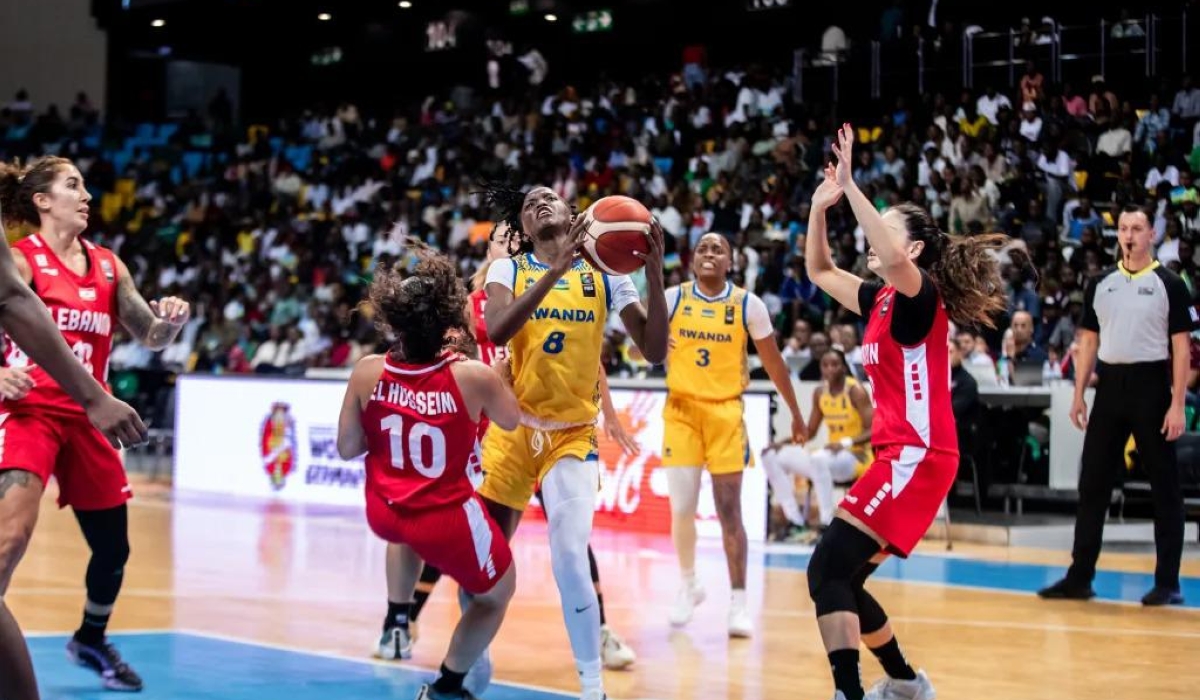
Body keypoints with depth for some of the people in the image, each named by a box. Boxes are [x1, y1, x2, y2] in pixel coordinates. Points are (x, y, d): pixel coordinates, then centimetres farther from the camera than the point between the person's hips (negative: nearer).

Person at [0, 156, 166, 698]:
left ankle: (91, 642, 42)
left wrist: (169, 322, -11)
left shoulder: (108, 265, 9)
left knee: (113, 546, 15)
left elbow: (149, 335, 11)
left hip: (86, 417, 6)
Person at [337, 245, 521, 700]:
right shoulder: (473, 376, -20)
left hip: (383, 512, 4)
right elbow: (511, 420, 1)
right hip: (448, 521, -4)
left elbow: (347, 449, -3)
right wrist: (495, 374, 17)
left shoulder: (368, 372, -14)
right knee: (497, 594, 23)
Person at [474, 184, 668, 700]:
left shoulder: (605, 274, 0)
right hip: (513, 428, 2)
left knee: (570, 557, -20)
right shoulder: (509, 269, -1)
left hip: (572, 435, -2)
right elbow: (496, 331, -22)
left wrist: (655, 273, -19)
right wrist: (556, 269, -29)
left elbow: (655, 352, -8)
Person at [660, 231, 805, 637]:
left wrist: (795, 413, 12)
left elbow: (773, 362, 7)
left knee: (729, 510, -4)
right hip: (681, 409, 1)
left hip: (726, 412, -1)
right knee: (682, 508, 1)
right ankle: (689, 586, 24)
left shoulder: (748, 305, -2)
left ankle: (739, 601, 1)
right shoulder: (672, 299, -2)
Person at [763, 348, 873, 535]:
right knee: (771, 456, -1)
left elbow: (873, 431, -18)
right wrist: (784, 442, -2)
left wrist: (846, 442, -34)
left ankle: (827, 524, -31)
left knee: (818, 459, -41)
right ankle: (795, 520, -2)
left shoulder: (855, 391, -13)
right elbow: (810, 431, 15)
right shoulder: (819, 393, 6)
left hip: (857, 456, -8)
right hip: (833, 455, 8)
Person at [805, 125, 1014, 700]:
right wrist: (821, 205, 12)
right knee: (839, 579, 13)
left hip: (915, 458, -9)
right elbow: (820, 271, 26)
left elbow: (895, 260, -33)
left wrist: (850, 185, -29)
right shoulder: (881, 301, 15)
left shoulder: (920, 296, -9)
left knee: (827, 571, -17)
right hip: (897, 457, 9)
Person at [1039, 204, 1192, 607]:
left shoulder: (1169, 285, -1)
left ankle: (1167, 582, 7)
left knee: (1164, 486, 2)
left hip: (1150, 387, -4)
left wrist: (1177, 405, -11)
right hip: (1110, 386, 4)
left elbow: (1181, 347, -4)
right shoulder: (1101, 284, 10)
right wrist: (1079, 395, 7)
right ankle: (1080, 577, 11)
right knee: (1093, 483, 5)